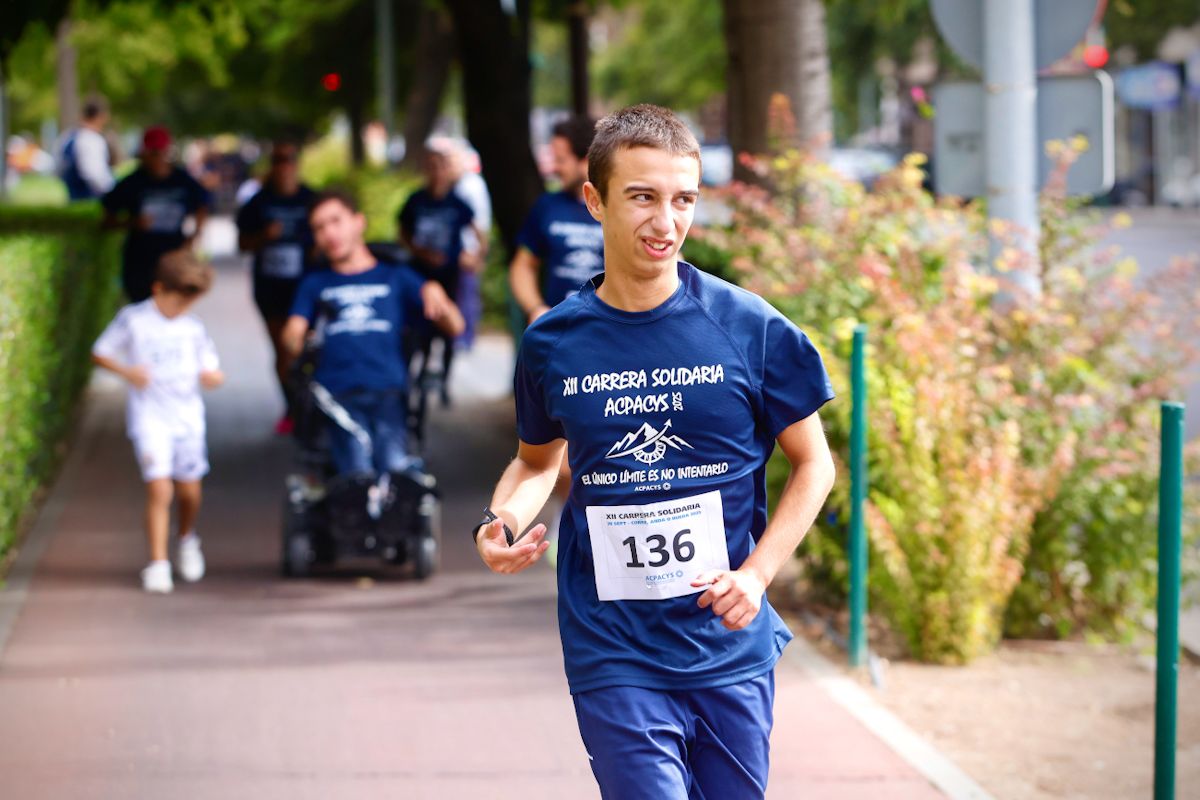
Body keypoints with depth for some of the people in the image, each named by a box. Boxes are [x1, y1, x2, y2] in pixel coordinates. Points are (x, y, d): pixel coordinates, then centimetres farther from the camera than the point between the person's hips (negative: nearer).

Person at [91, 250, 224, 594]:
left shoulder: (193, 327, 6)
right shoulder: (133, 320, -2)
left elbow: (209, 367, 12)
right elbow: (99, 354, 3)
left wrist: (212, 376, -13)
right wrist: (127, 371, -15)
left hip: (188, 417, 3)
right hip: (149, 418, -3)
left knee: (189, 490, 10)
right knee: (159, 488, -14)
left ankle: (187, 539, 41)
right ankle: (157, 563, -7)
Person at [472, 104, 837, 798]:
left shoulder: (749, 328, -4)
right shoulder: (553, 342, 0)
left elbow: (814, 464, 5)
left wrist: (756, 572, -8)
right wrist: (505, 520, -4)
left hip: (731, 653, 1)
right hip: (614, 657, -1)